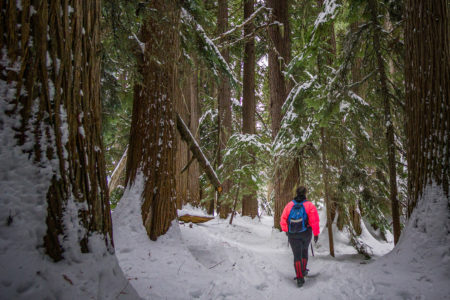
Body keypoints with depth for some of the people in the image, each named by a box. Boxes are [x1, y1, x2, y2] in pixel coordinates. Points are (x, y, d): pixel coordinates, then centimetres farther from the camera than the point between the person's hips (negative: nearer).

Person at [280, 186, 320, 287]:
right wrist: (316, 233, -5)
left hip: (293, 235, 0)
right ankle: (303, 270, 36)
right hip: (306, 234, 0)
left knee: (297, 255, 4)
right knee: (304, 250, 26)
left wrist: (285, 230, 16)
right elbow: (314, 221, -15)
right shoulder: (310, 205, -10)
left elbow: (283, 219, 0)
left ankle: (300, 278, -2)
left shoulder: (289, 205, -4)